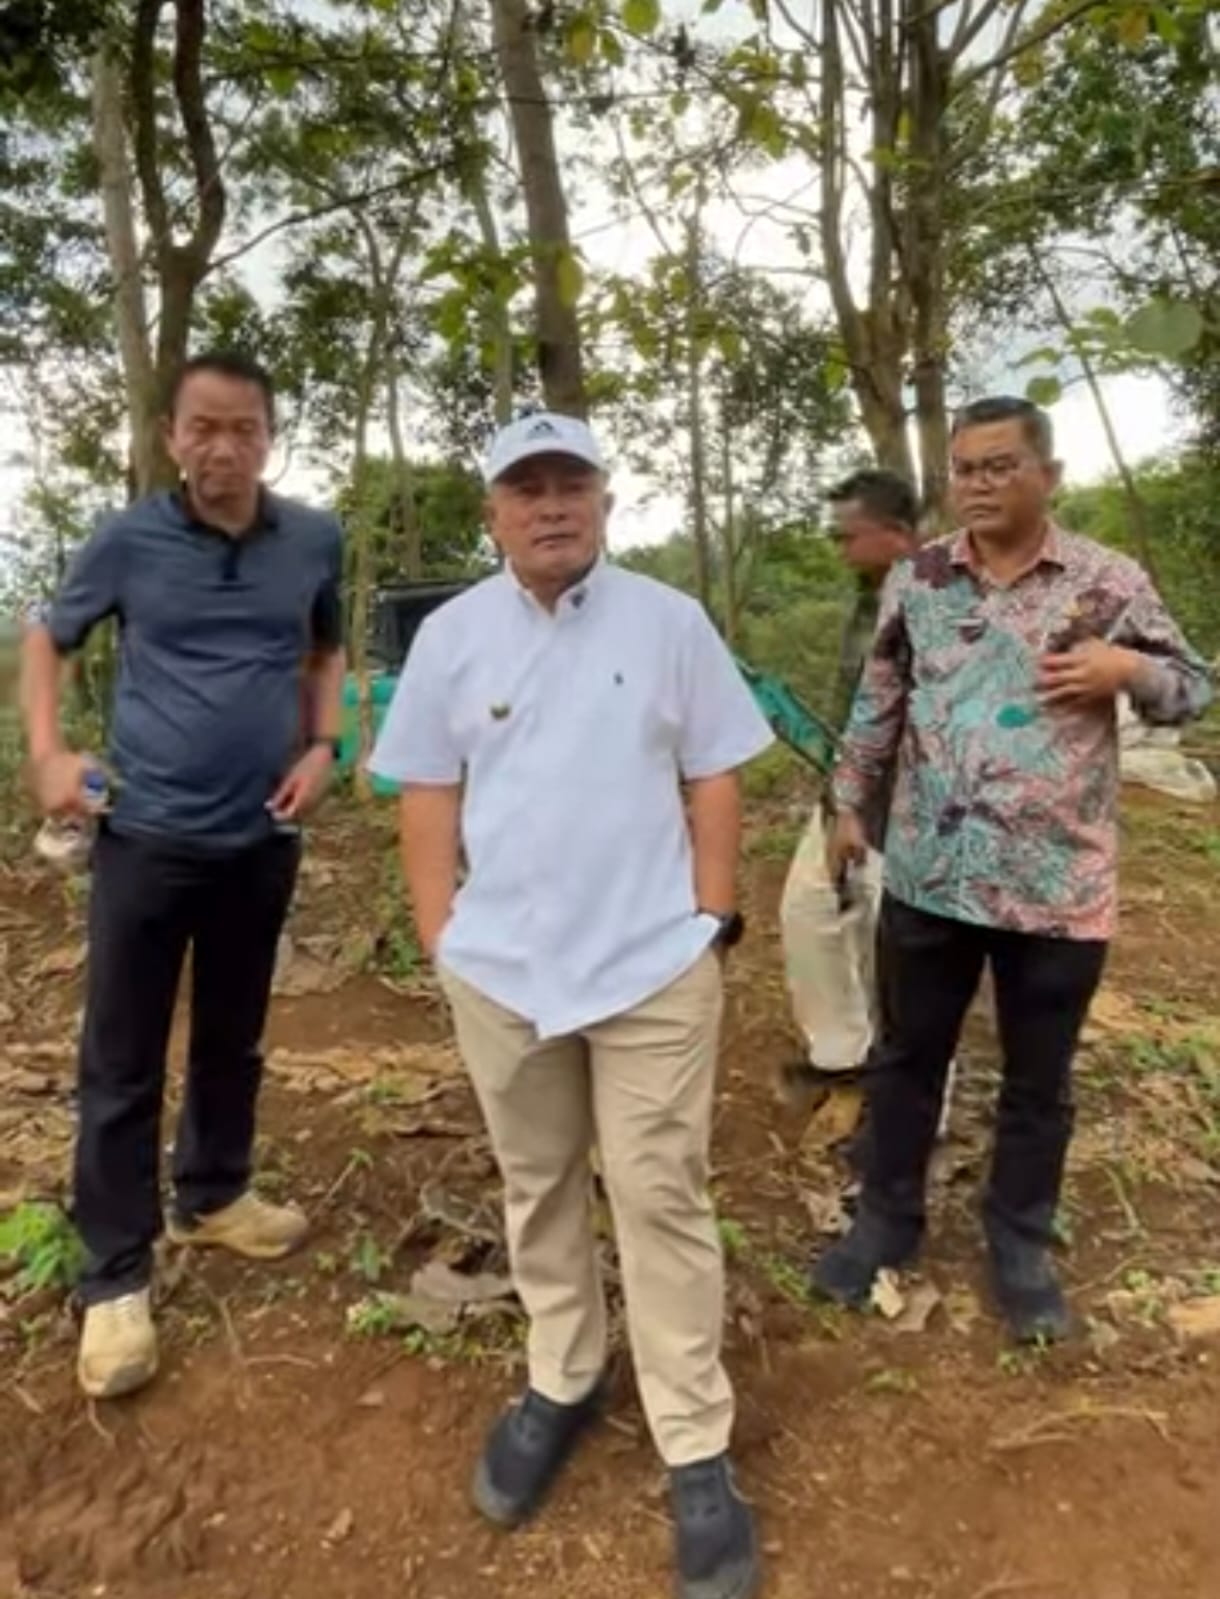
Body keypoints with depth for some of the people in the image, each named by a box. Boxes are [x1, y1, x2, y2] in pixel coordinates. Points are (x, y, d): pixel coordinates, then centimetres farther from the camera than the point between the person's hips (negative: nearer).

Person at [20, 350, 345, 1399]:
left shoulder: (314, 543, -2)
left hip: (262, 839, 2)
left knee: (233, 1040, 18)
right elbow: (47, 639, 9)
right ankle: (116, 1278, 19)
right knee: (121, 1063, 4)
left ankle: (215, 1196, 40)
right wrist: (47, 751, -5)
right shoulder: (127, 541, -6)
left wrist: (322, 744, -1)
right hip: (147, 838, -2)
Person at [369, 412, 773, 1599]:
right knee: (537, 1188, 17)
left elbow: (714, 782, 2)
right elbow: (428, 797, 3)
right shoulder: (451, 635, 2)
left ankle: (696, 1448, 21)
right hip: (498, 973, 2)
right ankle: (561, 1382, 38)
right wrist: (442, 940, 0)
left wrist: (710, 923, -2)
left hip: (654, 967, -1)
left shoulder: (670, 622, -1)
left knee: (661, 1201, 6)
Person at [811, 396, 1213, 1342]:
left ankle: (1021, 1245, 36)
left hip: (1058, 887, -2)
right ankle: (888, 1218, 36)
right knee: (908, 1057, 16)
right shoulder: (916, 581, 3)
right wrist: (851, 805, 11)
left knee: (1040, 1081, 14)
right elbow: (880, 704, 11)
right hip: (927, 874, 2)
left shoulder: (1110, 581, -4)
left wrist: (1127, 668, -17)